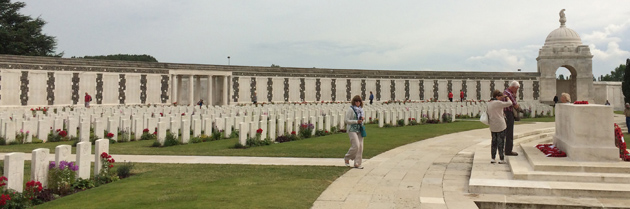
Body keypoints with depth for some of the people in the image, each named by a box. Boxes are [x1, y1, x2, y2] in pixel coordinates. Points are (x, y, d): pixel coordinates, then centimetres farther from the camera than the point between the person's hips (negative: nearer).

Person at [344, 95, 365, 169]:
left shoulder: (361, 109, 13)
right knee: (356, 146, -15)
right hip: (352, 130, -7)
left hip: (359, 130, 7)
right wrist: (356, 121, -18)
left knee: (360, 146, 1)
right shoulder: (350, 109, -7)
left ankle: (357, 163, 8)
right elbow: (347, 120, -10)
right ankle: (347, 158, 10)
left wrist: (363, 118, 3)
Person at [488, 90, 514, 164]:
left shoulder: (489, 104, 10)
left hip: (492, 126, 7)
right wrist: (507, 97, 9)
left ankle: (493, 158, 13)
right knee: (500, 142, 1)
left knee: (494, 142, 13)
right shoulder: (498, 103, -14)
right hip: (500, 125, -7)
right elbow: (509, 103, -9)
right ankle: (501, 159, 6)